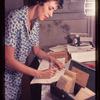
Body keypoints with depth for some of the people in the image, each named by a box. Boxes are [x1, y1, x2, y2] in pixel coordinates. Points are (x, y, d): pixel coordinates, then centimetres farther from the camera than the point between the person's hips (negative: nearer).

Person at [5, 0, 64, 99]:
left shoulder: (35, 23, 0)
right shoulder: (15, 18, -25)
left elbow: (37, 50, 14)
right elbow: (8, 59, -27)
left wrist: (51, 59, -7)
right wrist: (40, 74, -26)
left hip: (18, 75, 7)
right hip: (7, 75, -7)